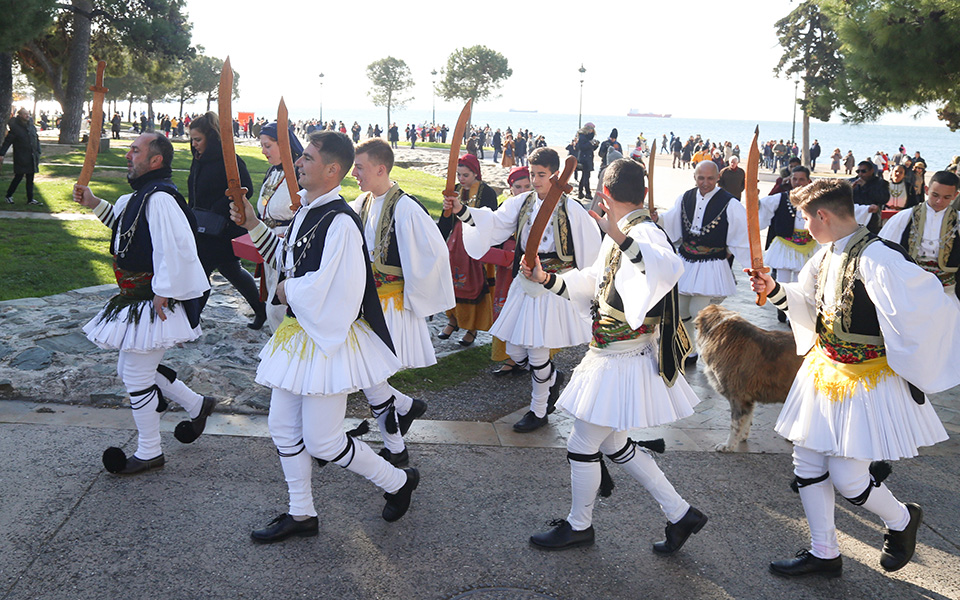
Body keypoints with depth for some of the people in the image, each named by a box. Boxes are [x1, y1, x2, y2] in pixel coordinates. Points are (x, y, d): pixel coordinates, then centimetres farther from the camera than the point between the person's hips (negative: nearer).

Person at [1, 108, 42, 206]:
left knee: (30, 179, 7)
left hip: (31, 158, 5)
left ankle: (30, 199, 11)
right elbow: (7, 142, -8)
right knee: (18, 177, -1)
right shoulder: (15, 128, -8)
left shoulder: (32, 127, 9)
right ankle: (9, 196, 17)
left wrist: (38, 153, 15)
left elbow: (37, 141, 18)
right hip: (20, 158, -5)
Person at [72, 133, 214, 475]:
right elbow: (121, 218, 32)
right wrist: (93, 203, 18)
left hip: (154, 304, -11)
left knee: (136, 376, 1)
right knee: (131, 369, 21)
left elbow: (177, 251, -30)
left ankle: (149, 453, 19)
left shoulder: (159, 198, -22)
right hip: (136, 299, 11)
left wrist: (162, 296, -25)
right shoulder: (141, 195, 11)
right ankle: (196, 406, 34)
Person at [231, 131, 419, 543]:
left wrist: (288, 289, -10)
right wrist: (252, 225, 12)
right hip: (298, 333, 9)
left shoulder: (340, 221, -22)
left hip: (328, 338, -9)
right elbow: (287, 257, 22)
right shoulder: (305, 210, 8)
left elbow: (327, 285, -28)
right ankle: (301, 515, 30)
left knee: (321, 442, -1)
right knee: (283, 429, 14)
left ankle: (398, 481, 21)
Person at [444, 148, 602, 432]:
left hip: (554, 285, -5)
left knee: (537, 352, -2)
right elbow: (493, 221, -8)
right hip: (525, 281, 6)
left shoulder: (570, 208, -9)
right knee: (515, 350, 10)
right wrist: (461, 210, -22)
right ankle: (553, 378, 40)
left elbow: (590, 249, -5)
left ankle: (539, 411, 21)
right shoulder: (522, 202, 4)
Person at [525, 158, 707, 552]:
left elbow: (670, 268, -44)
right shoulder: (621, 235, 10)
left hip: (624, 363, -10)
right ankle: (680, 514, 28)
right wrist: (546, 280, 11)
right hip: (610, 357, 10)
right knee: (614, 445, 20)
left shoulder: (644, 233, -21)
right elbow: (594, 284, 22)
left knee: (581, 446, 5)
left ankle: (579, 525, 27)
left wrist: (621, 238, -54)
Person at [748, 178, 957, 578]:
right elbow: (809, 303, 20)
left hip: (866, 379, -8)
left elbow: (928, 311, -27)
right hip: (824, 370, 9)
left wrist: (912, 367, -17)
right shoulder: (827, 255, 4)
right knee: (807, 463, 12)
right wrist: (776, 291, 3)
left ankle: (901, 520, 31)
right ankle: (823, 553, 29)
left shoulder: (876, 258, -24)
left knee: (846, 476, -2)